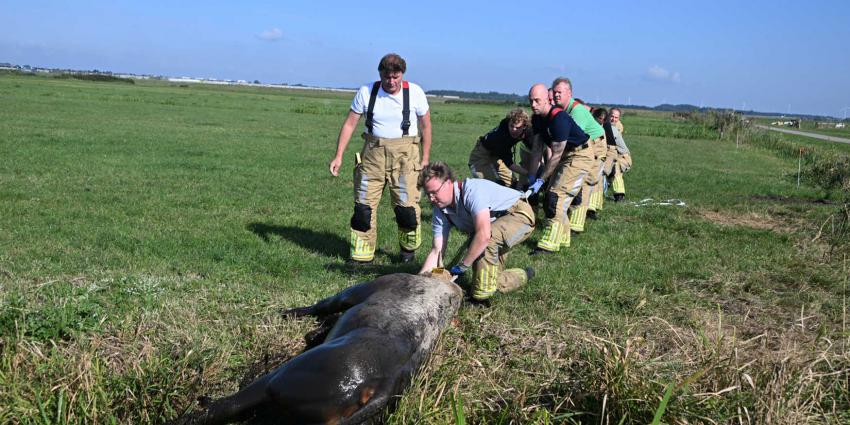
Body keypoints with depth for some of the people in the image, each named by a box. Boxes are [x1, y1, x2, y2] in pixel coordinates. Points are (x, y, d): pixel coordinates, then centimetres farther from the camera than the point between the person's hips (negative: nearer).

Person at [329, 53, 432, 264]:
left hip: (404, 153, -2)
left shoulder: (415, 93, -3)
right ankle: (362, 254, 12)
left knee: (406, 204, -6)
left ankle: (408, 249, 20)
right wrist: (339, 155, -2)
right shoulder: (366, 92, -1)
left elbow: (426, 126, 6)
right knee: (364, 204, 1)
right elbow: (350, 123, 4)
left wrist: (425, 158, 4)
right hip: (373, 152, 2)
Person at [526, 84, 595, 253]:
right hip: (566, 156, 10)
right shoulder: (538, 118, 0)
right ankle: (562, 237, 22)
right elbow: (538, 149, 5)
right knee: (551, 195, 9)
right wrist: (531, 176, 2)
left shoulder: (558, 118, -29)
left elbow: (556, 155, -25)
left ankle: (549, 244, -15)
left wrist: (540, 179, -19)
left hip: (580, 156, -9)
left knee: (557, 197, -17)